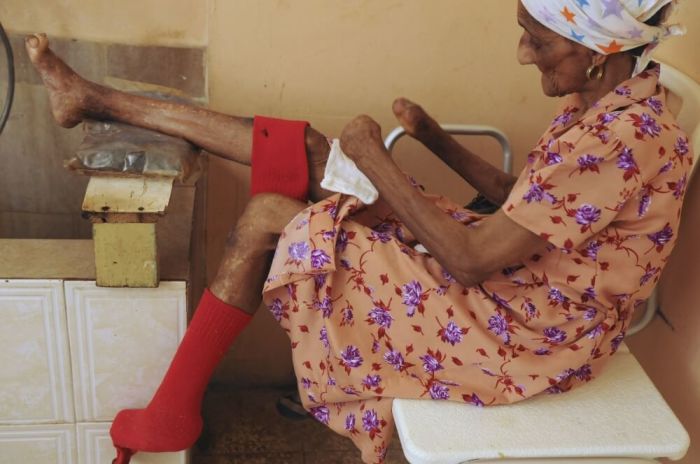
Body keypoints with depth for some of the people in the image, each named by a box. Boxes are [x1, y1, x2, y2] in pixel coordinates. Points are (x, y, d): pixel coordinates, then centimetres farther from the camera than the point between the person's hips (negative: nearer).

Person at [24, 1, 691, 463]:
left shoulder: (623, 136, -27)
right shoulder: (601, 100, 2)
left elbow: (470, 259, -27)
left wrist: (377, 161, -18)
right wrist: (435, 139, 2)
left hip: (520, 333, -8)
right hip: (510, 273, 9)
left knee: (266, 219, -10)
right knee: (301, 151, -2)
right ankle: (94, 100, 13)